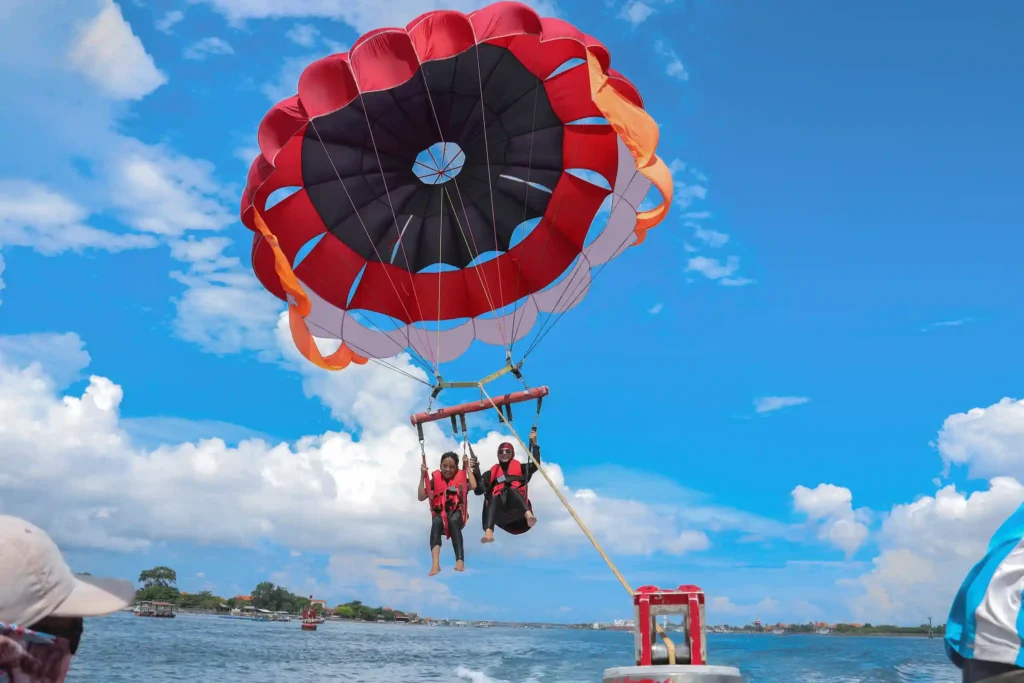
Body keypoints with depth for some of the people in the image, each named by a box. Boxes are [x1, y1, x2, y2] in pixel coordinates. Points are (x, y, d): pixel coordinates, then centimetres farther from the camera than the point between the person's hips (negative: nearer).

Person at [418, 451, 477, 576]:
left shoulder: (461, 477, 9)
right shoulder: (435, 479, 11)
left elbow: (473, 486, -12)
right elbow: (421, 497, 2)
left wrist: (467, 467, -6)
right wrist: (423, 476, -3)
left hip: (456, 512, -1)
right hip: (440, 513, 1)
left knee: (453, 521, -37)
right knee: (436, 523, -35)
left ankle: (460, 561, -50)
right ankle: (435, 563, -51)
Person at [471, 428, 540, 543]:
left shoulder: (520, 468, 25)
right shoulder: (491, 473, 25)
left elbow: (535, 465, 5)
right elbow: (478, 491, 11)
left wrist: (534, 443, 0)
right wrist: (476, 471, 0)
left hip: (518, 510, -1)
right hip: (500, 514, 1)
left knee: (512, 490, -31)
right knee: (493, 498, -32)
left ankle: (528, 515, -62)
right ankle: (488, 532, -58)